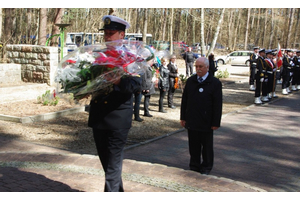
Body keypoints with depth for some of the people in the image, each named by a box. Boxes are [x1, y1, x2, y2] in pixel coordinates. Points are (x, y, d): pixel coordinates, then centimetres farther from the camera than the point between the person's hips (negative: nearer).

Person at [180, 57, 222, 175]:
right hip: (191, 121, 4)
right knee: (193, 146, 12)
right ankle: (194, 166, 26)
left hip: (206, 123, -3)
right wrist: (183, 117, 7)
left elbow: (217, 104, -7)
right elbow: (184, 100, 11)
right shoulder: (190, 81, 7)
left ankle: (206, 168, 25)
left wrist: (216, 122, -10)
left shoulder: (215, 83, -6)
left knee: (207, 147, 10)